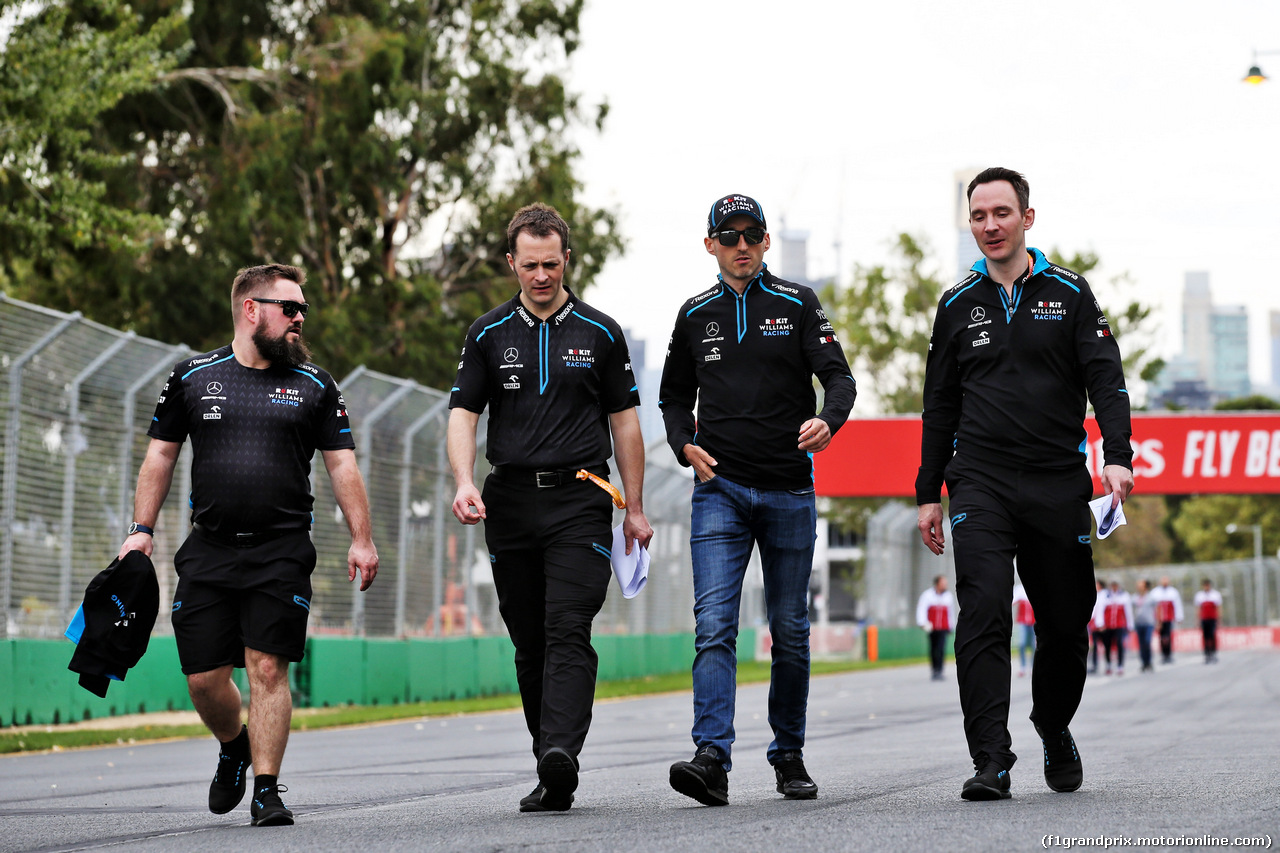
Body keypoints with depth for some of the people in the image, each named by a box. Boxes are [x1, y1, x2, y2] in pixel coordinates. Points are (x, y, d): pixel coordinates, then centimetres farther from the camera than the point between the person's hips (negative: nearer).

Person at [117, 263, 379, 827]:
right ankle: (233, 747, 31)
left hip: (282, 551, -1)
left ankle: (267, 789, -3)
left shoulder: (314, 386, 8)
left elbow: (342, 464, 8)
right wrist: (142, 529, 5)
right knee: (203, 678, 1)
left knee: (268, 667, -10)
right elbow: (161, 455, 13)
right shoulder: (193, 377, 8)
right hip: (208, 549, 1)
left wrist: (361, 540, 0)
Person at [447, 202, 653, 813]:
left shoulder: (600, 333, 6)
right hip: (510, 503, 2)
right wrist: (465, 482, -14)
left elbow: (624, 420, 9)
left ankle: (560, 753, -28)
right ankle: (553, 775, 14)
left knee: (568, 632, -16)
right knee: (529, 643, 6)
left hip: (580, 501, -2)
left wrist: (635, 509, 5)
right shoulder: (488, 335, 9)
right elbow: (463, 413, 4)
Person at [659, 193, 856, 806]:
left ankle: (789, 755, 21)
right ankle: (712, 758, -22)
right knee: (714, 624, -14)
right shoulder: (696, 316, 11)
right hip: (719, 488, 0)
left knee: (790, 630, 7)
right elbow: (674, 396, 19)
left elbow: (838, 376, -3)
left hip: (789, 491, 0)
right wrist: (685, 445, -1)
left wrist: (827, 420, -25)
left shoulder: (798, 305, 5)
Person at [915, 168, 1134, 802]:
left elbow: (1105, 379, -1)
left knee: (1065, 623, 7)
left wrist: (1118, 455, -17)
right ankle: (991, 763, -17)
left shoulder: (1069, 293, 6)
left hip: (1058, 485, 0)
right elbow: (940, 406, 15)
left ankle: (1055, 733, 33)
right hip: (980, 482, 0)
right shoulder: (958, 305, 11)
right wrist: (928, 494, 12)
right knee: (982, 616, -16)